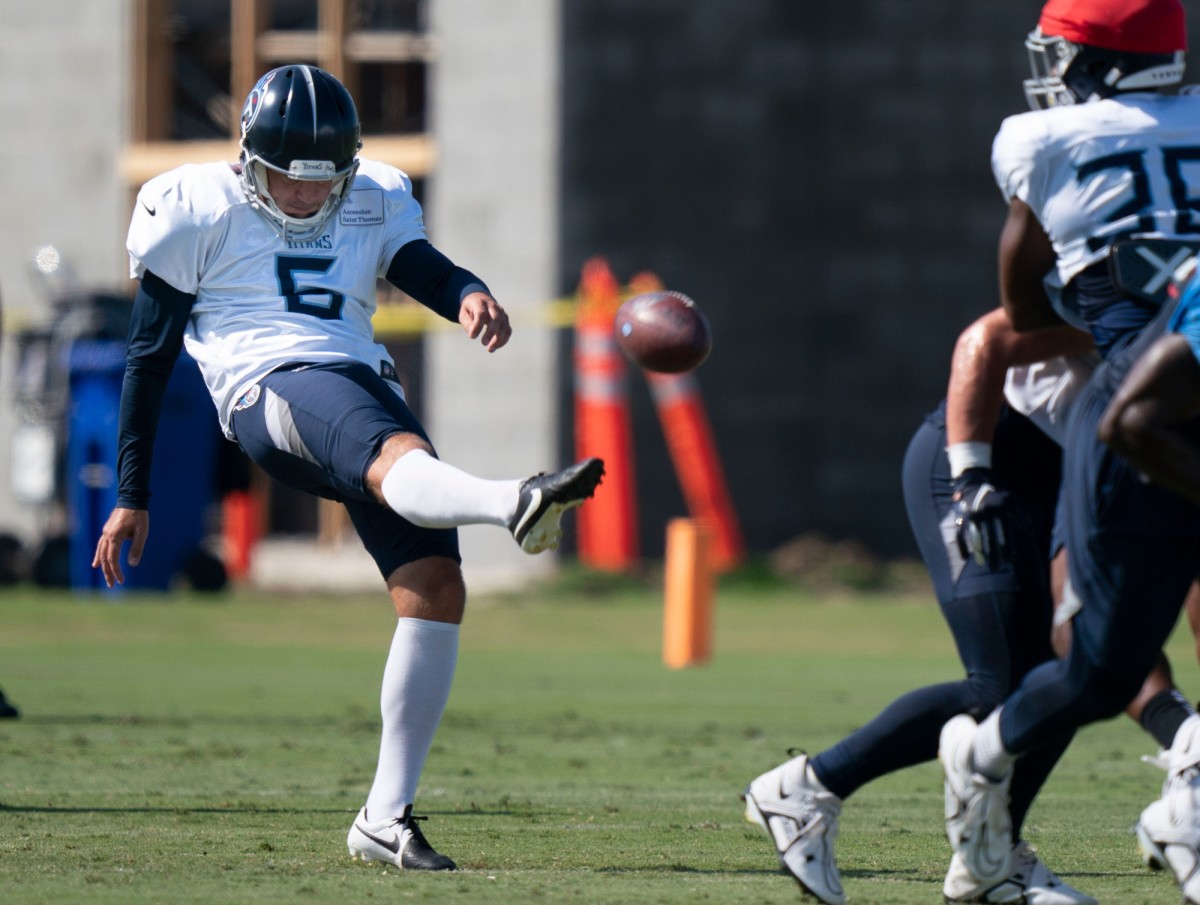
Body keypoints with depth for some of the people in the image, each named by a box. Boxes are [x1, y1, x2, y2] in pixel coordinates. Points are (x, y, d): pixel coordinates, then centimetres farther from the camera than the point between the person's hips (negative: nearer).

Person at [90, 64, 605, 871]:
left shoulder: (373, 205, 24)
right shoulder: (200, 210, 12)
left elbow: (424, 268, 5)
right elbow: (150, 360, 12)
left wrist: (470, 297, -21)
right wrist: (132, 497, 10)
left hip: (365, 384, 6)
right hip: (271, 387, -6)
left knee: (436, 588, -11)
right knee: (398, 457, -38)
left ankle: (387, 816, -5)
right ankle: (514, 503, -74)